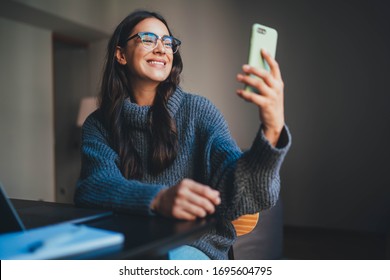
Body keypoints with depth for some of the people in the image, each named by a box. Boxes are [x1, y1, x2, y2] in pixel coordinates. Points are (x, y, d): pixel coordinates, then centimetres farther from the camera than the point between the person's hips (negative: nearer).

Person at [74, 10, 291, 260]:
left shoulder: (197, 111, -2)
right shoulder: (99, 124, 5)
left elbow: (240, 194, -15)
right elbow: (93, 186, -14)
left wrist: (272, 131, -35)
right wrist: (158, 199, -34)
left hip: (192, 246, -1)